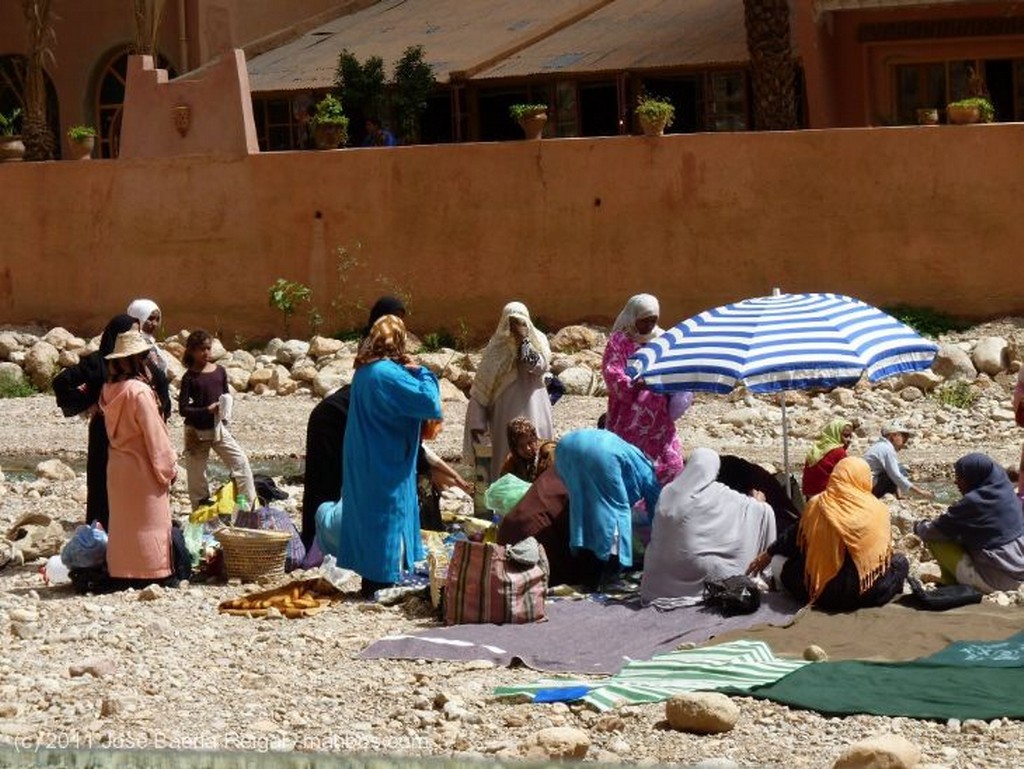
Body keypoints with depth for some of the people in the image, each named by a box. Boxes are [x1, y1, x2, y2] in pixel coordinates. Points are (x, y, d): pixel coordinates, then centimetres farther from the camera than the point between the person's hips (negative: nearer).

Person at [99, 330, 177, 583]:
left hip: (117, 464, 7)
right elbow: (154, 434, -16)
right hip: (141, 466, -7)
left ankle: (120, 569, 15)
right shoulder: (139, 391, -18)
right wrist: (168, 466, -9)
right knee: (148, 521, 0)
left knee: (122, 520, 13)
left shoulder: (109, 390, 2)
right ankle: (151, 571, 1)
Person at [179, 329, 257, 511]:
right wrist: (207, 410, -22)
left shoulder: (219, 371, 2)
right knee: (196, 472, 5)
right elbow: (183, 409, -12)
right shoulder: (190, 377, -9)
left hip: (217, 427, 3)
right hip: (196, 431, -3)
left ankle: (249, 505, 1)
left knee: (241, 461, -6)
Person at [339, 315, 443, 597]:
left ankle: (369, 581, 21)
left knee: (368, 515, 14)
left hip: (362, 465, 9)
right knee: (389, 516, -1)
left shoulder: (364, 372, 8)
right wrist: (420, 372, -10)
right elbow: (430, 403, -25)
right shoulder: (389, 374, -21)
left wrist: (410, 372, 5)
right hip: (387, 465, -9)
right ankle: (381, 583, 2)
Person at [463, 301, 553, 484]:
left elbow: (540, 367, -13)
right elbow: (480, 388, 0)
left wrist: (525, 342, -20)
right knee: (507, 460, -3)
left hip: (533, 410, 1)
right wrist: (477, 421, -6)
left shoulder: (538, 341, 6)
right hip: (506, 413, -1)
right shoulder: (497, 347, 1)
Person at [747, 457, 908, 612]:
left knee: (778, 561, 20)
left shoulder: (818, 505, -4)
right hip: (871, 594, 0)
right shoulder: (878, 509, -3)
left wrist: (768, 554, 30)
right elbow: (885, 553, 11)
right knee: (901, 562, 28)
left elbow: (794, 538, 11)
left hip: (824, 593, 0)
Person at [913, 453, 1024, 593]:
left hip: (993, 580, -8)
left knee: (935, 540, 1)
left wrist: (919, 527, 11)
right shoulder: (1007, 493, 4)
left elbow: (935, 531, -10)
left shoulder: (974, 502, -19)